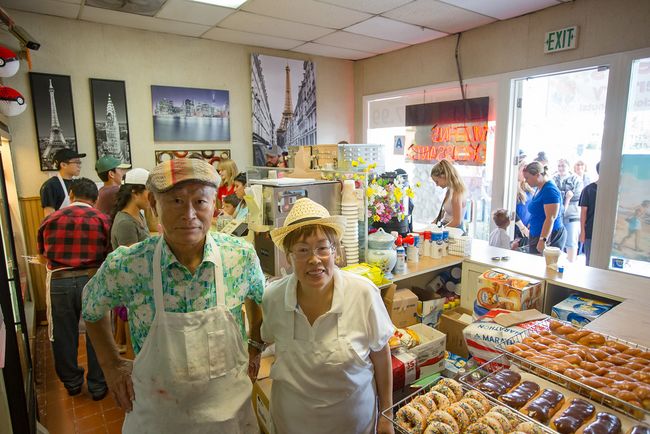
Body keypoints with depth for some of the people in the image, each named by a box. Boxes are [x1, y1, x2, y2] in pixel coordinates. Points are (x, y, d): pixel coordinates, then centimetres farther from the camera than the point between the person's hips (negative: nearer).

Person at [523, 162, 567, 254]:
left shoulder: (550, 190, -15)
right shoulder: (539, 189, 14)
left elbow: (551, 218, -22)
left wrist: (543, 240, -25)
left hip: (549, 237, -9)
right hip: (536, 235, 9)